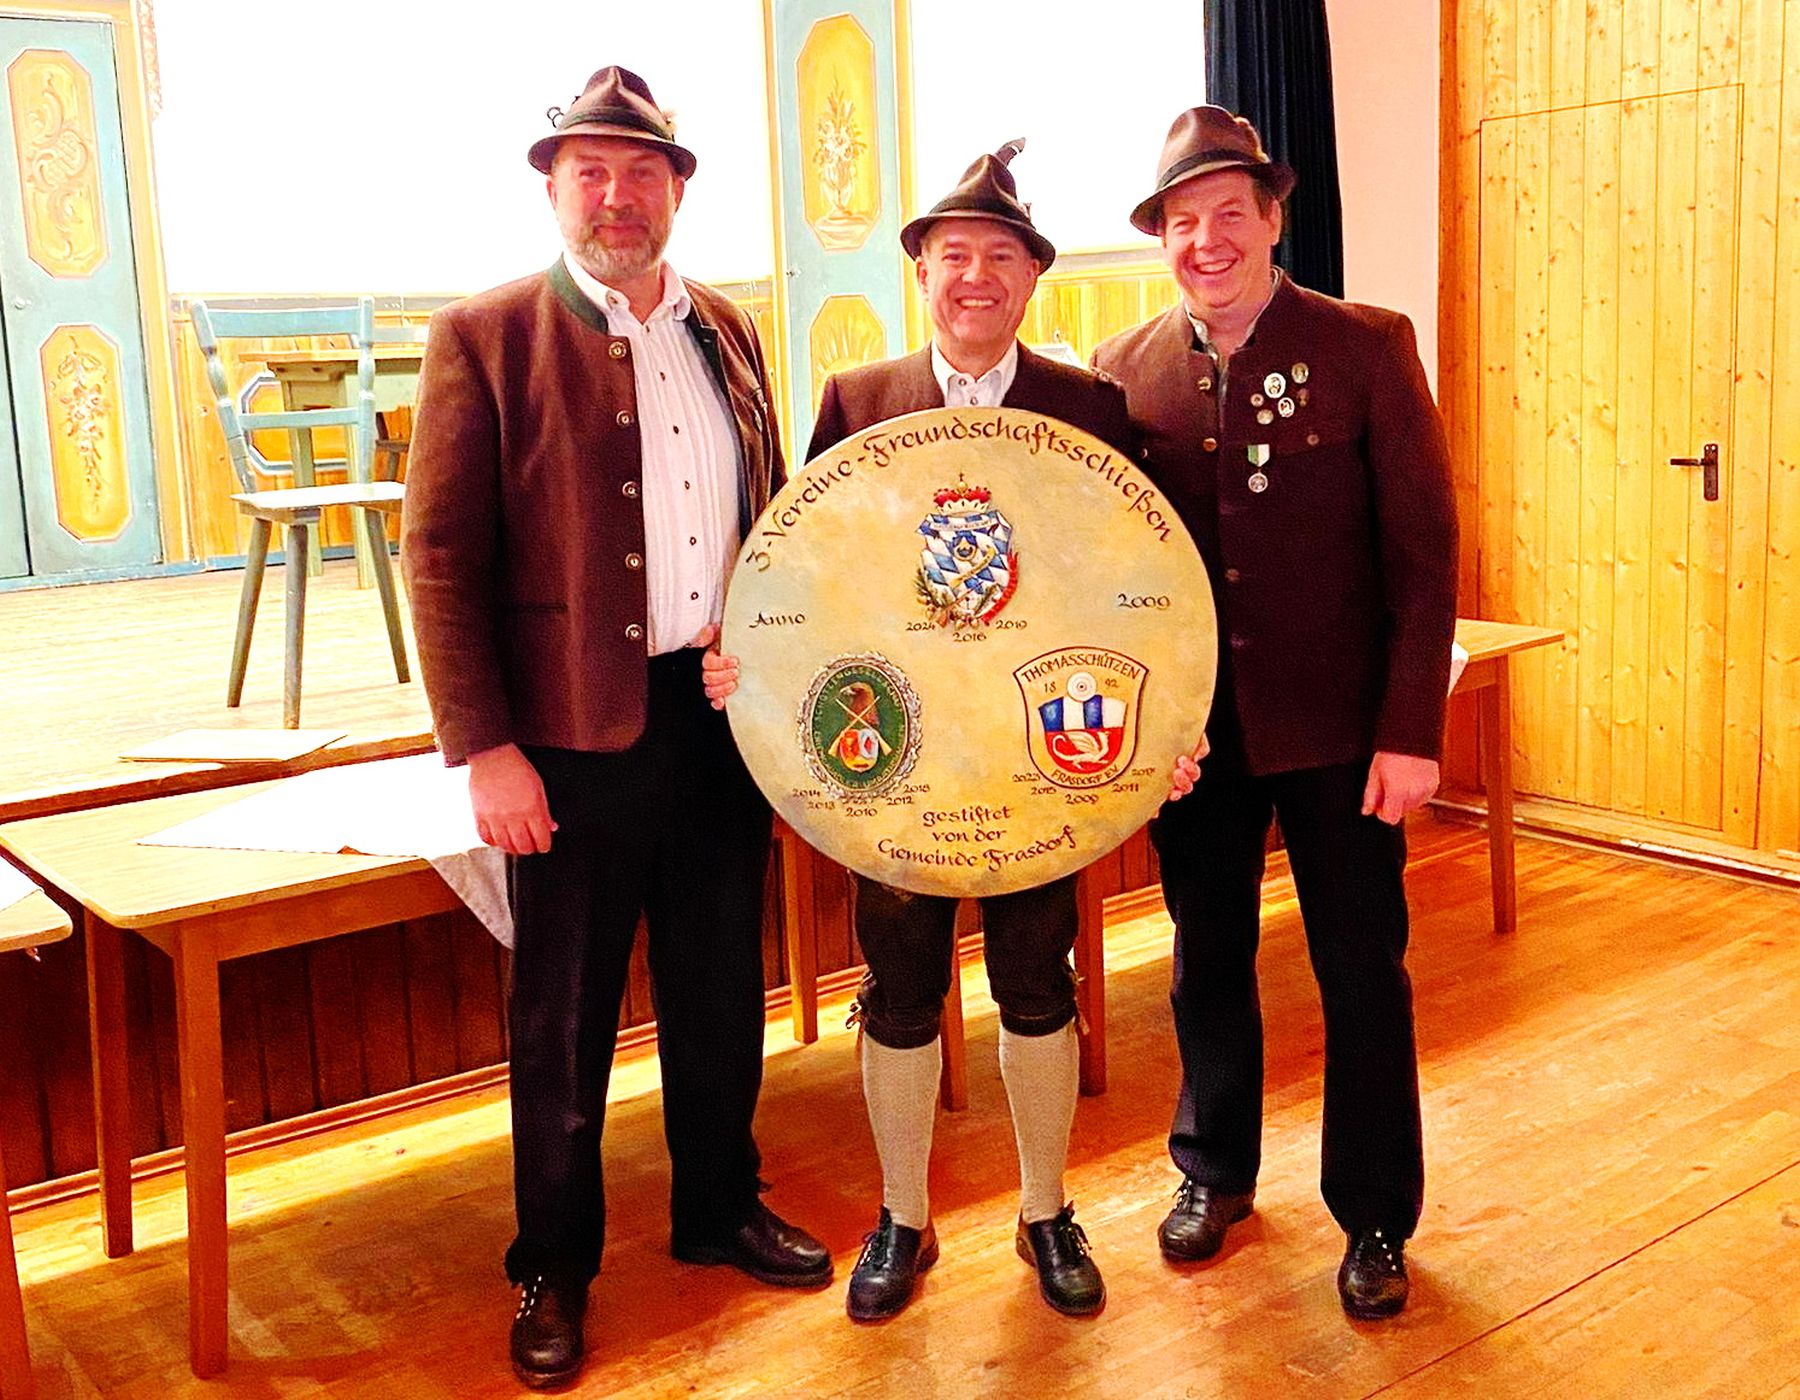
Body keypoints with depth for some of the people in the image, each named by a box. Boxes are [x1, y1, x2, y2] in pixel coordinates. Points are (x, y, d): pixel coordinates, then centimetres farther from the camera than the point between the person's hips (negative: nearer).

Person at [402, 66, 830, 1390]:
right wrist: (483, 751, -14)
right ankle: (555, 1269, 26)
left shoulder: (725, 330, 10)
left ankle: (720, 1207, 37)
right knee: (564, 1018, 8)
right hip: (577, 732, -4)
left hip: (727, 717, 5)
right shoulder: (485, 336, -6)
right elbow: (442, 558, -9)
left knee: (722, 985, 17)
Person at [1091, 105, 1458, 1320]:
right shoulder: (1125, 373, 2)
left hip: (1337, 728, -2)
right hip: (1190, 729, 3)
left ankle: (1375, 1218, 26)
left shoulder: (1368, 349, -6)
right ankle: (1216, 1172, 37)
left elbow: (1424, 549, -8)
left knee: (1364, 975, 8)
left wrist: (1411, 730, -12)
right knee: (1208, 962, 16)